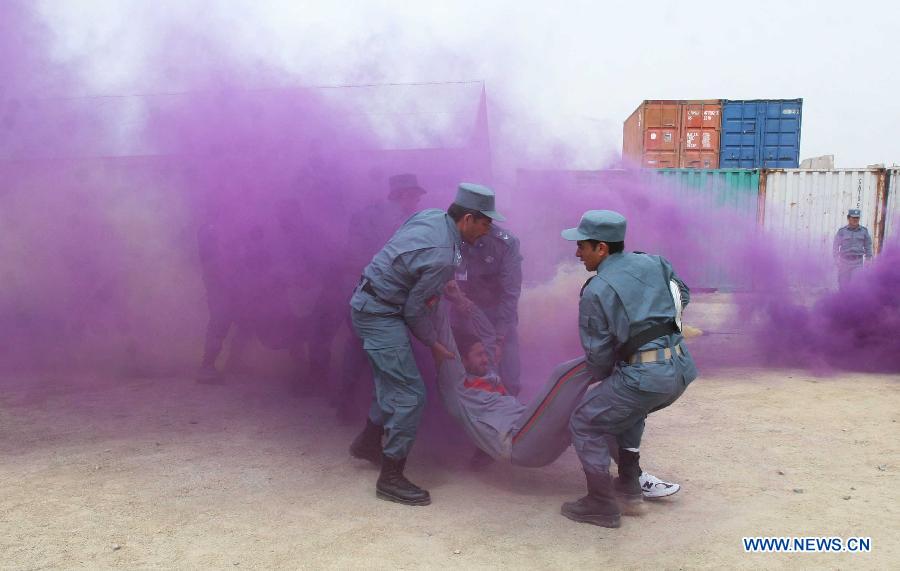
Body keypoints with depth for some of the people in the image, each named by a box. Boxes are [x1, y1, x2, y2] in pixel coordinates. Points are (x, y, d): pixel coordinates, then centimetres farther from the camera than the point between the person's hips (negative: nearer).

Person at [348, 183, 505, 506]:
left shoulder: (431, 216, -1)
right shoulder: (442, 257, -25)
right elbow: (415, 309, -15)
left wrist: (444, 288, 17)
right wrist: (434, 345, 1)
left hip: (368, 302, 10)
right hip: (381, 314, -10)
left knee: (393, 382, 22)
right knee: (410, 394, -7)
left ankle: (367, 443, 39)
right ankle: (391, 479, 2)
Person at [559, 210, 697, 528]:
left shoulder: (595, 292, -7)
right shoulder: (654, 262, 11)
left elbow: (598, 354, -3)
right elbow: (683, 296, 27)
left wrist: (601, 377, 18)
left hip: (644, 377, -8)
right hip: (682, 370, 8)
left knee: (585, 423, 9)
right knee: (628, 410, 33)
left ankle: (602, 506, 12)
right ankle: (630, 487, 33)